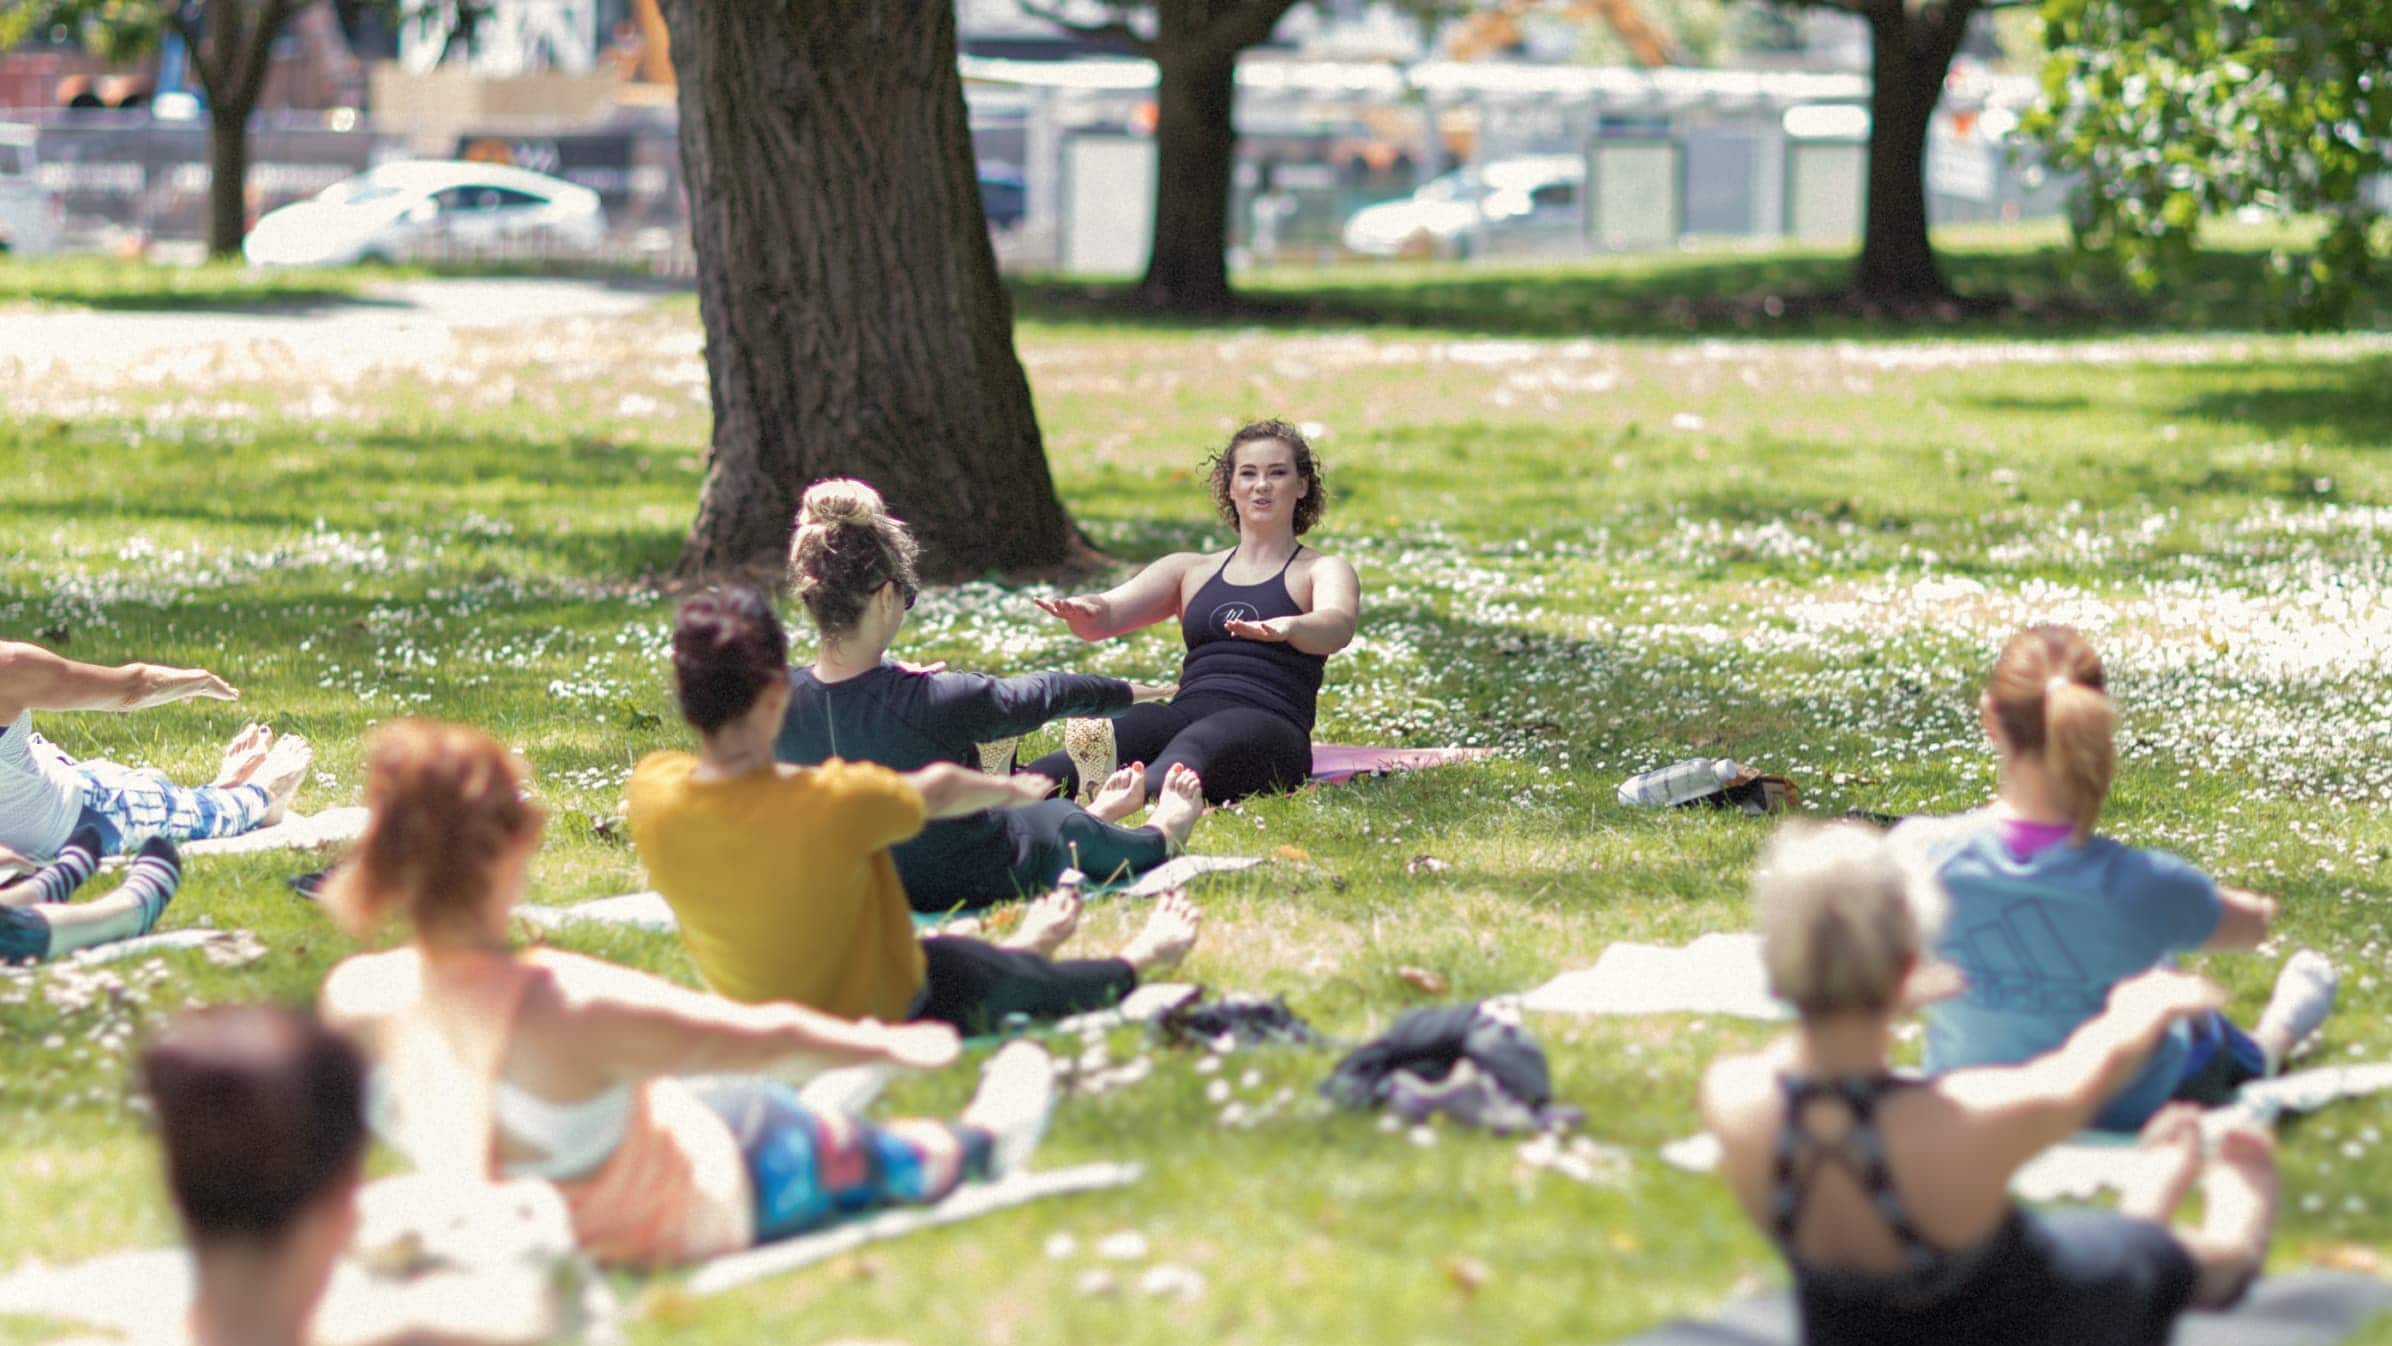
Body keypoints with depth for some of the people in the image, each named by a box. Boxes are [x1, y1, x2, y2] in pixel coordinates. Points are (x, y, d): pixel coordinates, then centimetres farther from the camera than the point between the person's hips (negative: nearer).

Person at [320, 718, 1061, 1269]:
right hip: (692, 1213, -6)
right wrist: (883, 1045, -7)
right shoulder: (571, 1006, -43)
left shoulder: (352, 999, -27)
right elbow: (768, 1035, -27)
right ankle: (978, 1141, 57)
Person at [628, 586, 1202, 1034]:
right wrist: (1010, 787, 11)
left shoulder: (651, 793, -22)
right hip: (890, 1020, -5)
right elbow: (937, 791, -12)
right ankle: (1136, 962, 52)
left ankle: (1020, 948, 62)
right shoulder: (835, 802, -34)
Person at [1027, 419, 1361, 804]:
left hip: (1268, 726, -3)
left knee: (1195, 744, -40)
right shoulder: (1190, 570, 28)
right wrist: (1081, 611, -15)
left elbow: (1337, 628, -8)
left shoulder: (1323, 571, 16)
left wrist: (1287, 627, -34)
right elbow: (1108, 612, 13)